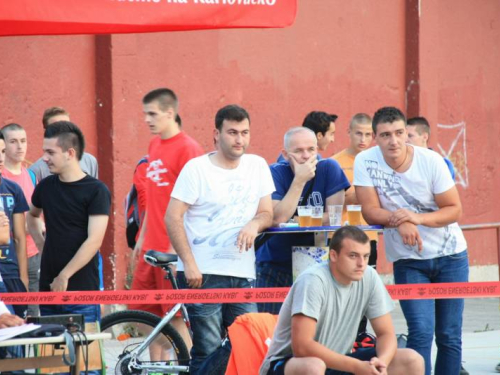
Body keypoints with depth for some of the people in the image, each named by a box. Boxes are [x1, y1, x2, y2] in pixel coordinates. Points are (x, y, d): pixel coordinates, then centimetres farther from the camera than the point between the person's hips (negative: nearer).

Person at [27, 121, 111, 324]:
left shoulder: (96, 190, -8)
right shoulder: (46, 186, 8)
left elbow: (94, 240, -16)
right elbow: (32, 215, 30)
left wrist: (64, 276, -18)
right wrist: (40, 243, 14)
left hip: (82, 290, -5)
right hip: (48, 288, 5)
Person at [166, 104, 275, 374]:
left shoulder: (257, 166, 11)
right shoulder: (196, 169, -2)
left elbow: (267, 213, 16)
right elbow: (173, 217, -6)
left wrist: (255, 224, -9)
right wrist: (189, 264, -13)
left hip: (243, 274, 4)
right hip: (203, 273, -4)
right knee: (208, 353, -7)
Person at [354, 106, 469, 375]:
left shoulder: (431, 161, -13)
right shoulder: (365, 162, -12)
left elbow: (454, 210, -10)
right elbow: (370, 211, -11)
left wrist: (417, 218, -27)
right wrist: (399, 220, -31)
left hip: (450, 256, 1)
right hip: (407, 260, -1)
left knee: (450, 335, 2)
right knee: (421, 331, -15)